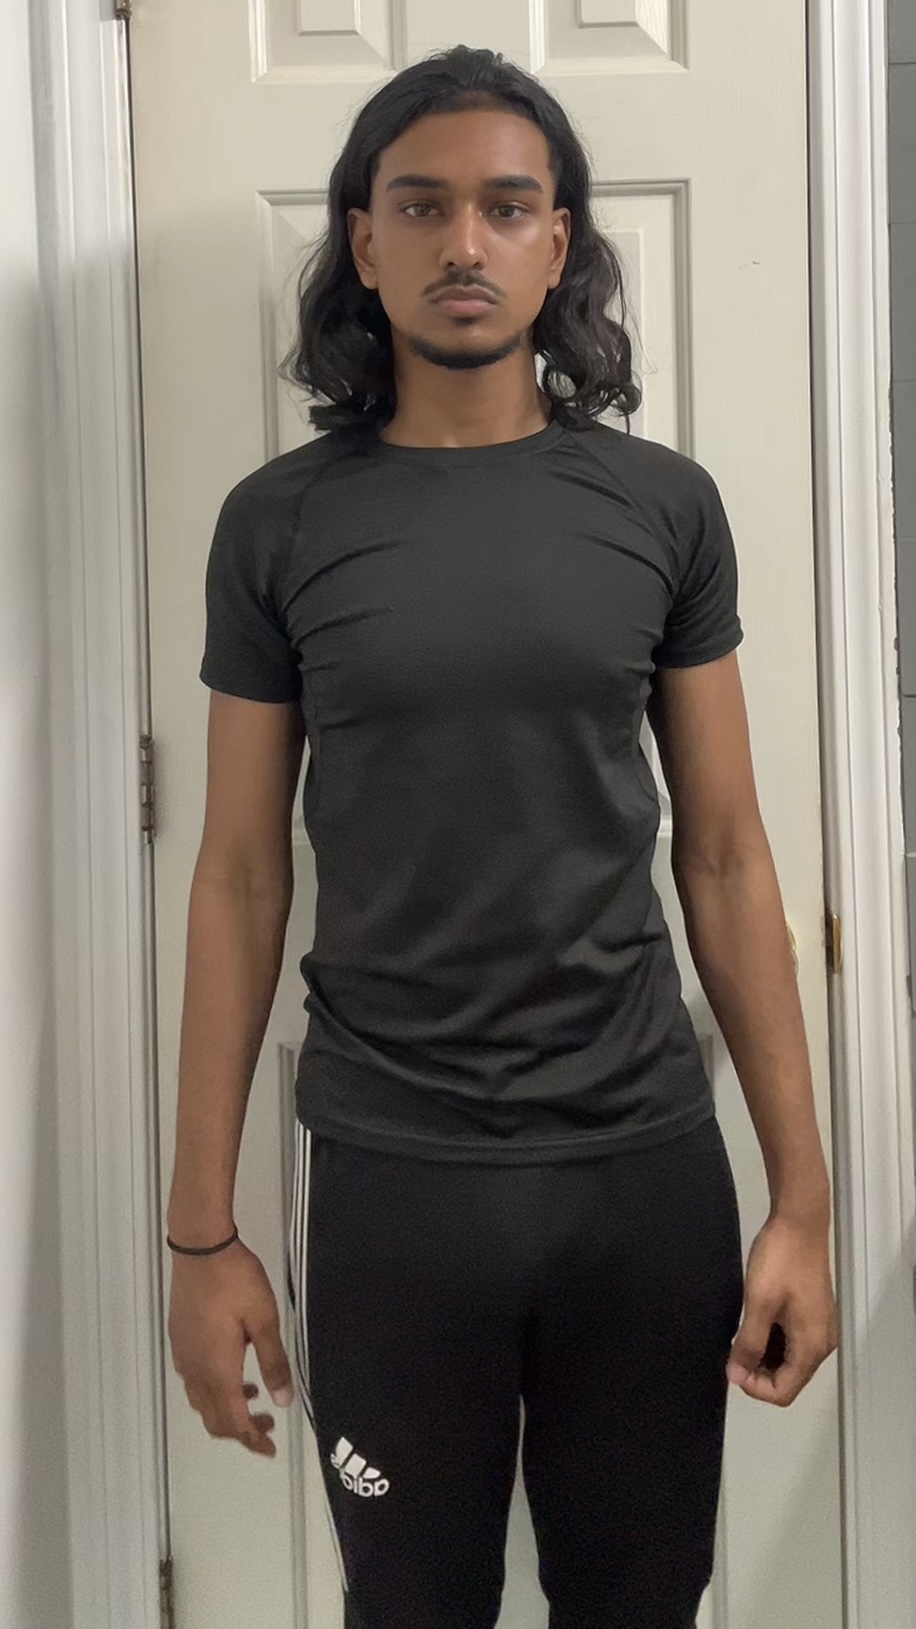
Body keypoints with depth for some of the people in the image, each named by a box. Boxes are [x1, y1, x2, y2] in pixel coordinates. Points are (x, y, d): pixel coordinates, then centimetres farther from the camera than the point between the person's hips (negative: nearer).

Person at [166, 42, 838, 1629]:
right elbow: (242, 876, 0)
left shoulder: (662, 506, 1)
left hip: (649, 1161, 1)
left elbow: (724, 857, 2)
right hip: (385, 1176, -1)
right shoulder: (280, 522, -1)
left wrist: (802, 1196, -1)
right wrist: (202, 1228, -1)